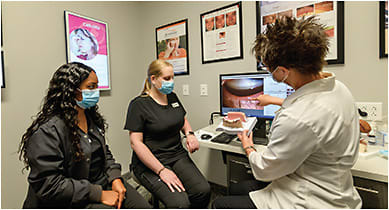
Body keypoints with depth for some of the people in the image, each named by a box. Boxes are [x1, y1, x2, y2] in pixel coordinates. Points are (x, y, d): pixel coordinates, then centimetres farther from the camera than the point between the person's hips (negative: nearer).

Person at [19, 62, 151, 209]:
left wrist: (115, 178, -4)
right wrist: (99, 194, -20)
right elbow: (48, 184, -21)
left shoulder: (91, 117, 6)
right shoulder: (47, 131, -18)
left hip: (103, 183, 6)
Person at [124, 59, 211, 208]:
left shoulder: (172, 97, 10)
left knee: (203, 191, -17)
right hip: (149, 163, -5)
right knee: (180, 203, -24)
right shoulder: (139, 104, -9)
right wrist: (162, 171, -21)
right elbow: (136, 143, -14)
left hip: (178, 155, 6)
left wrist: (189, 134, 1)